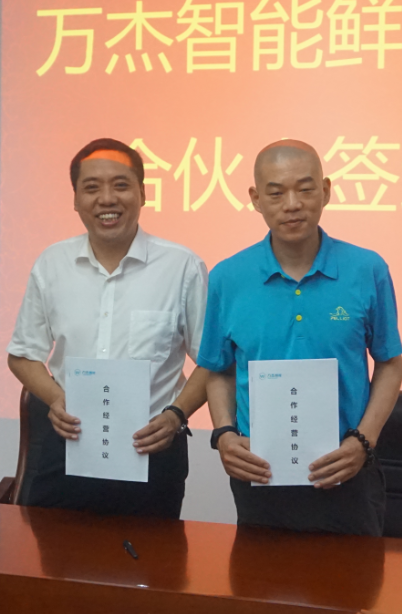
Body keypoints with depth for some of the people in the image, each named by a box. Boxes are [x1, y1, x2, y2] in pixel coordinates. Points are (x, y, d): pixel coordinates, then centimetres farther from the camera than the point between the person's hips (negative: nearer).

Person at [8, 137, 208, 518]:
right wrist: (55, 399, -7)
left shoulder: (183, 267, -6)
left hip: (152, 450, -2)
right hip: (66, 448, 2)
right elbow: (23, 354, 11)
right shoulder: (51, 265, 3)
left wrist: (177, 414, -15)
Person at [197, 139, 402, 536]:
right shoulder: (227, 279, -3)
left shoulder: (368, 271, -6)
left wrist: (363, 441, -9)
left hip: (344, 479, -1)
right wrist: (224, 435, -9)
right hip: (258, 478, 1)